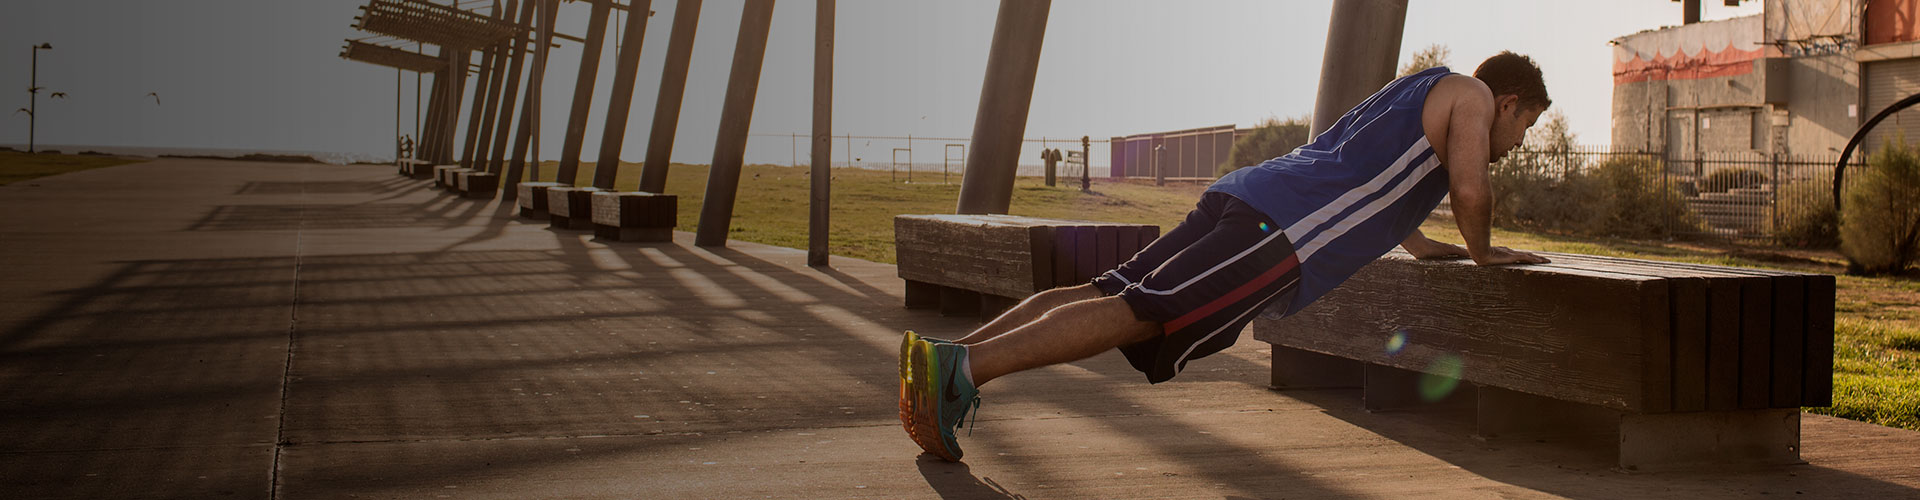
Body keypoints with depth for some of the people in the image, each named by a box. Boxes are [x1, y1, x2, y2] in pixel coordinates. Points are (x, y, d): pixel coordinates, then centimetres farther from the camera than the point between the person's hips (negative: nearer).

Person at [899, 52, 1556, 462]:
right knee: (1137, 314, -20)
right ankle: (962, 368, -34)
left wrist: (1445, 250, 52)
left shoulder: (1413, 92, 38)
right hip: (1282, 231, -8)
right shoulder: (1470, 95, 12)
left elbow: (1378, 198, 48)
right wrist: (1482, 253, 15)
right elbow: (1469, 189, -4)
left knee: (1104, 293, -3)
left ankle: (947, 356, -14)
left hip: (1244, 195, 8)